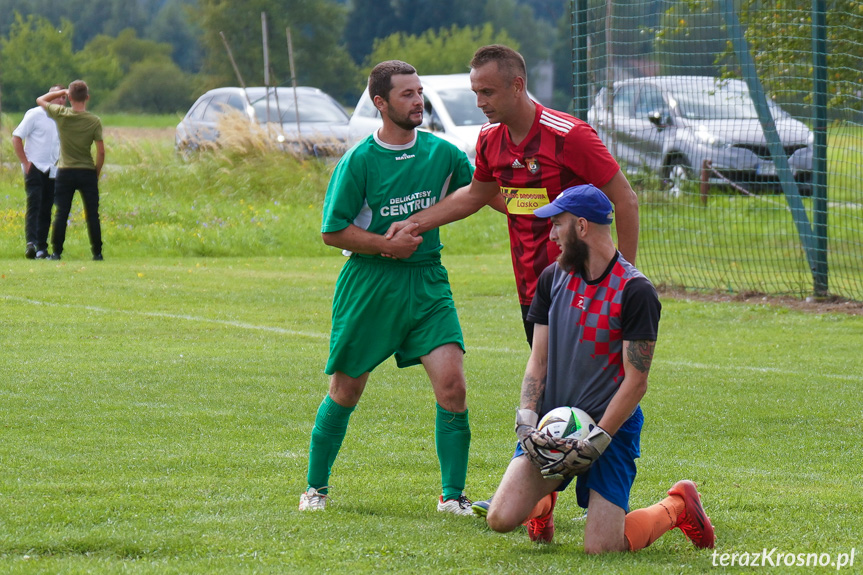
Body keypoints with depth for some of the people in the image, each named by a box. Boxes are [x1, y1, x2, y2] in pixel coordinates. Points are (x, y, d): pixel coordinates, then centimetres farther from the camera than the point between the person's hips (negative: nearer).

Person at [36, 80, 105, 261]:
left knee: (61, 214, 4)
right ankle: (97, 252, 6)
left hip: (65, 172, 0)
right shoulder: (95, 121, -6)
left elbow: (40, 100, 12)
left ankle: (57, 252, 4)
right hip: (87, 172, 0)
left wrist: (62, 92, 17)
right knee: (92, 215, 5)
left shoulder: (61, 115, -6)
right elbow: (101, 152, -6)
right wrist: (97, 173, 7)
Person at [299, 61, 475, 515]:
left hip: (427, 282, 2)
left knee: (451, 384, -13)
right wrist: (387, 244, -15)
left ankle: (453, 494, -3)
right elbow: (332, 231, -7)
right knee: (344, 392, 7)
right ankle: (316, 487, 26)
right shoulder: (358, 161, -8)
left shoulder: (442, 153, 3)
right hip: (368, 285, -2)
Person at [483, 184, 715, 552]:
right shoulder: (553, 278, 7)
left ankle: (677, 507, 14)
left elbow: (636, 383, -12)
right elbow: (538, 359, 8)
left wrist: (595, 443, -18)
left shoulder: (635, 292, -12)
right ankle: (543, 497, 23)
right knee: (501, 518, -13)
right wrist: (526, 419, -7)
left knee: (600, 547, -14)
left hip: (611, 427, -5)